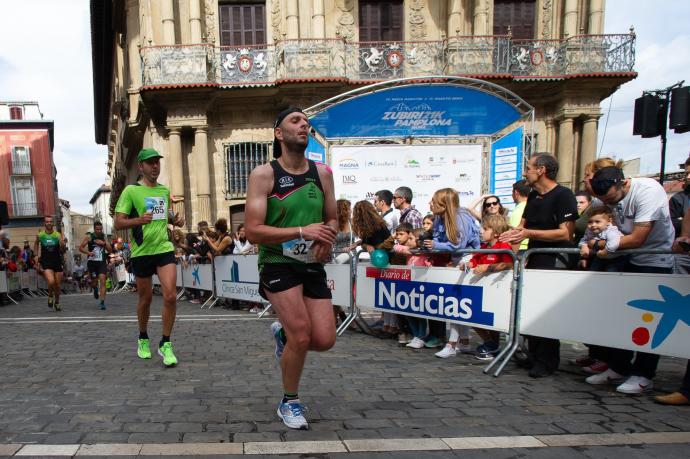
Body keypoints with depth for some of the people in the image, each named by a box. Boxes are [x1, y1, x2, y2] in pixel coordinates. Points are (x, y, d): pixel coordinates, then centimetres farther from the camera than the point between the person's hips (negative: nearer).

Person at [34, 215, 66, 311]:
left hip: (57, 262, 1)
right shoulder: (40, 235, -1)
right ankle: (50, 296, 8)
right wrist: (36, 255, 13)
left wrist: (62, 244, -30)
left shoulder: (58, 235, -4)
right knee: (51, 282, -23)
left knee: (58, 285, 9)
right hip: (46, 263, -1)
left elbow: (62, 250, -9)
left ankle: (57, 302, 32)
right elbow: (36, 244, 20)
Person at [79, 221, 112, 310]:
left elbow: (110, 250, 8)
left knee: (102, 281, -12)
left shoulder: (104, 237, 8)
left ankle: (102, 302, -14)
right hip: (92, 262, -1)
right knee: (94, 282, 6)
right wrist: (88, 252, -16)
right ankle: (95, 289, 45)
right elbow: (80, 248, 1)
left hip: (102, 262, 1)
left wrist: (104, 243, -9)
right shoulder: (89, 237, 1)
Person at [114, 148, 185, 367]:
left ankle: (165, 344, 2)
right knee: (145, 298, 10)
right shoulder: (131, 191, -4)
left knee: (170, 295, -11)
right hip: (141, 251, -3)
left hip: (164, 248, 3)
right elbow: (118, 223, -8)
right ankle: (143, 339, 34)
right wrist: (139, 220, -27)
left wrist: (175, 220, 4)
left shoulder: (165, 191, 11)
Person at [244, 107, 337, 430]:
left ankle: (282, 333, 33)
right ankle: (289, 403, 17)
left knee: (325, 340, -2)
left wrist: (327, 238, -8)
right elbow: (253, 231, -16)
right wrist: (302, 231, -25)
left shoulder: (322, 173, 5)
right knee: (301, 337, -11)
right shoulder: (264, 174, -10)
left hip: (313, 266, 5)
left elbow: (332, 219, 16)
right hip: (278, 264, -5)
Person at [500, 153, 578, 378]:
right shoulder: (533, 197, 15)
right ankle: (534, 356, 22)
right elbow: (523, 225, 19)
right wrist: (514, 234, -4)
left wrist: (529, 233, -20)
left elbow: (565, 233, -18)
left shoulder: (563, 195, -11)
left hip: (555, 261, -8)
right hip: (535, 259, 8)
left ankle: (547, 361, 10)